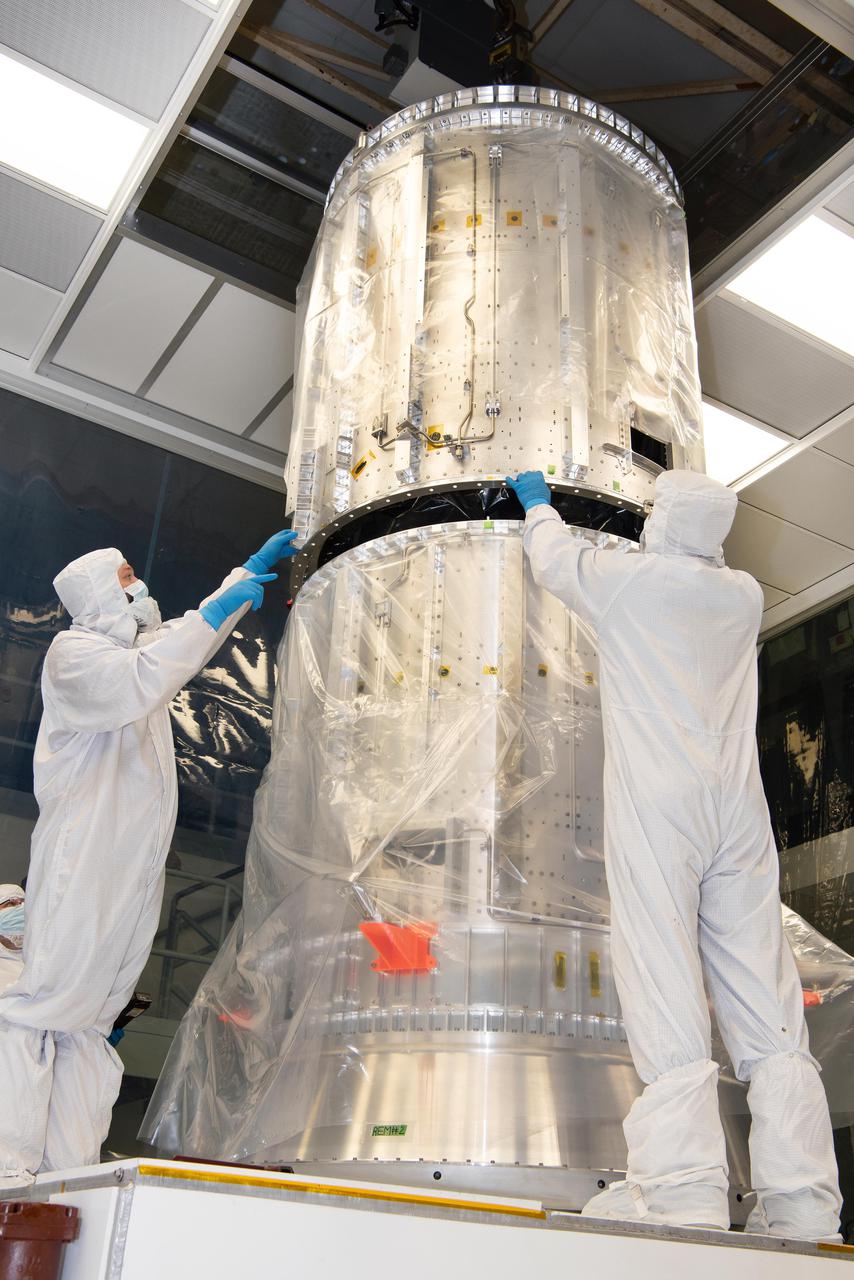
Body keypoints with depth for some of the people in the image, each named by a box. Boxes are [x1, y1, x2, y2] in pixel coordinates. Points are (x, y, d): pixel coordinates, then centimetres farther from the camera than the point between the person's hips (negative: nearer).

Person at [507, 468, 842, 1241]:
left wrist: (538, 502, 42)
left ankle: (684, 1191, -14)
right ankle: (802, 1200, 1)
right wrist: (689, 527, 54)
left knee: (665, 990, -9)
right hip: (739, 804, 5)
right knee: (765, 999, 2)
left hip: (655, 803, -4)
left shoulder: (627, 580, 4)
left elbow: (553, 558, 23)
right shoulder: (743, 596, 15)